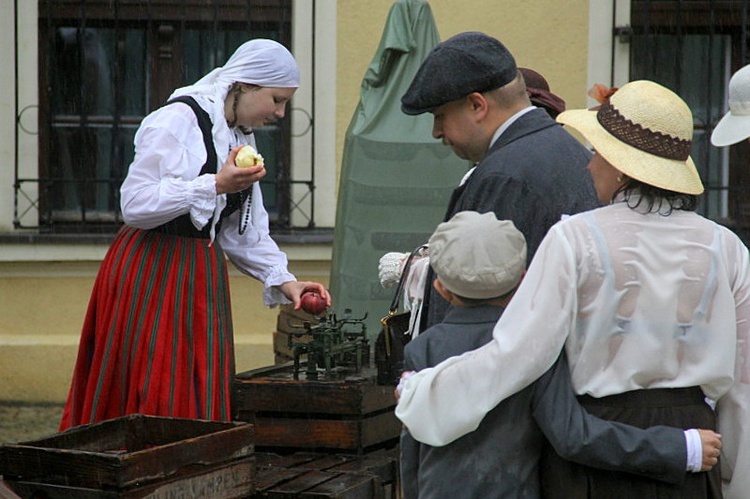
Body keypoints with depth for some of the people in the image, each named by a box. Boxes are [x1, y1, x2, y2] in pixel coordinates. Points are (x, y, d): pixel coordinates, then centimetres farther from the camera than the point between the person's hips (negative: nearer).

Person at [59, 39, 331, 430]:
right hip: (151, 273, -8)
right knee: (153, 396, -8)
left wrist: (282, 280, 3)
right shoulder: (176, 121, -12)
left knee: (202, 400, 5)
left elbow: (244, 232, 17)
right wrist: (215, 185, -23)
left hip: (202, 276, 8)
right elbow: (135, 205, -21)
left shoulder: (242, 139, 15)